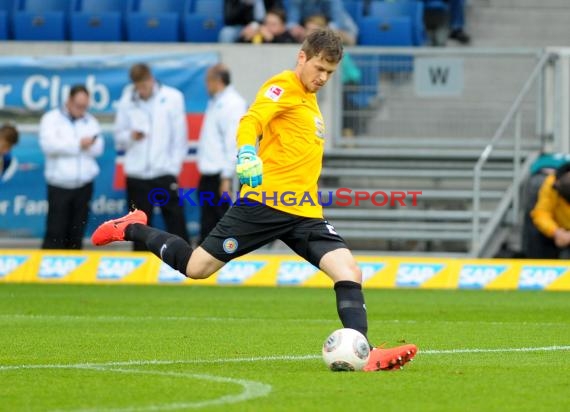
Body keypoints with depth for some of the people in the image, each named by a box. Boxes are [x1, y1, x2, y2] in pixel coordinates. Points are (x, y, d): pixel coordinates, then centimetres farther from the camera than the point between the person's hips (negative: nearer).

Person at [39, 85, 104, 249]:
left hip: (84, 185, 4)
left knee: (76, 233, 6)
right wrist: (78, 144, -14)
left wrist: (89, 144, -17)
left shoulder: (90, 121, 14)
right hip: (59, 185, -4)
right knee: (55, 233, -9)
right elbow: (48, 144, -15)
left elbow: (99, 148, 4)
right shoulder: (52, 119, 1)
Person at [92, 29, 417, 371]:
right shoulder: (284, 86, -4)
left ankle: (364, 354, -16)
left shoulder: (308, 99, 22)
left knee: (349, 272, -11)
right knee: (196, 267, -4)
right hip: (265, 204, -8)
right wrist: (247, 154, -41)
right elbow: (251, 120, -22)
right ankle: (133, 229, 20)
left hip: (305, 213, 8)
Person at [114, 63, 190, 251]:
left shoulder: (173, 98, -1)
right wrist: (130, 136, -13)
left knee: (176, 223, -2)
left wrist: (174, 168, -4)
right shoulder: (127, 101, 3)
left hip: (164, 173, -2)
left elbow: (180, 138, 1)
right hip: (136, 174, 2)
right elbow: (119, 138, 10)